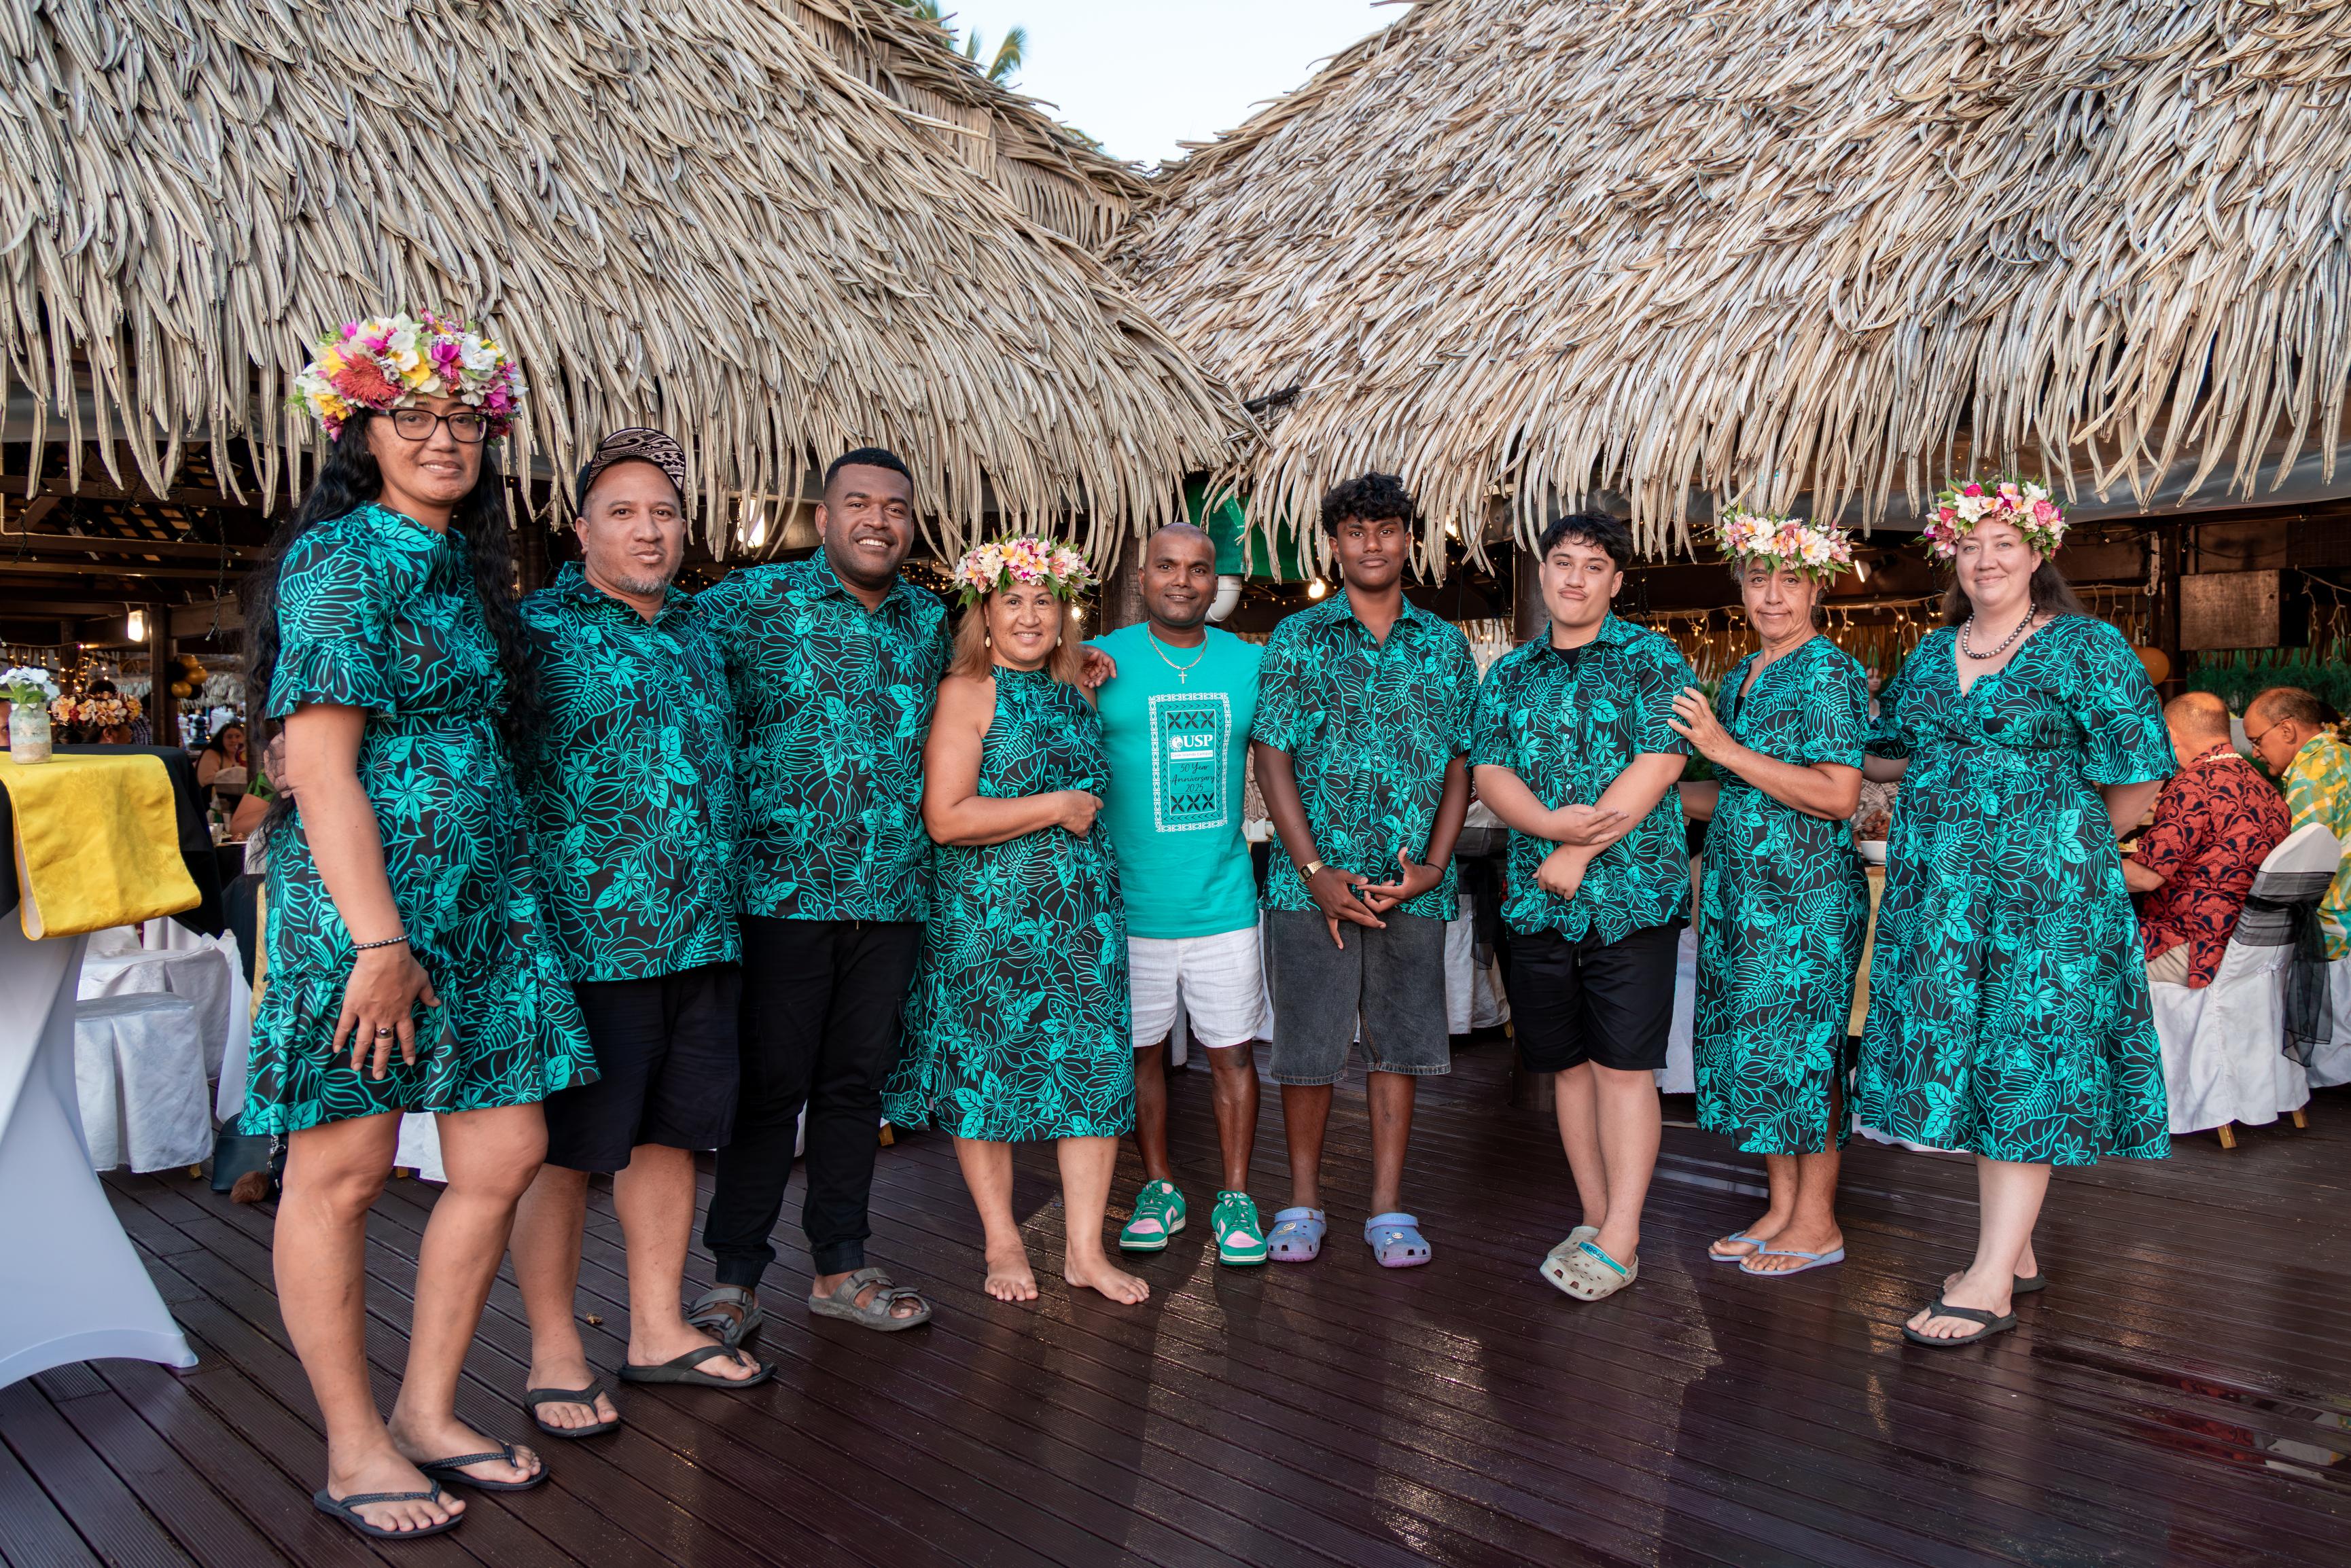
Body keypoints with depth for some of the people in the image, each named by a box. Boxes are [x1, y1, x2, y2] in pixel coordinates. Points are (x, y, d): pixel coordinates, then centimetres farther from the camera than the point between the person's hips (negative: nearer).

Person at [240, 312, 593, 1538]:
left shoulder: (462, 566, 17)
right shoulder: (342, 560, -8)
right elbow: (319, 766, -14)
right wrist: (377, 937, -19)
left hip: (481, 897, 8)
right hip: (363, 897, -8)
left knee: (503, 1153, 8)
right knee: (340, 1174, 3)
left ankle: (427, 1413, 23)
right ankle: (355, 1453, 16)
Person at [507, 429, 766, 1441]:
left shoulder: (700, 631, 14)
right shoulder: (536, 626, -5)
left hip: (699, 934, 6)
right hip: (584, 933, -6)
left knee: (670, 1131, 13)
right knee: (564, 1148, 4)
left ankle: (658, 1330, 27)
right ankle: (555, 1353, 18)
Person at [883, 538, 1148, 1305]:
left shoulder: (1075, 694, 12)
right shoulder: (966, 694, -7)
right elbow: (946, 818, -17)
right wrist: (1057, 807, -12)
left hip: (1082, 911, 5)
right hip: (988, 917, -5)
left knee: (1095, 1068, 3)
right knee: (986, 1069, 5)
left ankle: (1085, 1247, 15)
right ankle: (1003, 1241, 23)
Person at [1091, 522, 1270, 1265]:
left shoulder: (1251, 664, 6)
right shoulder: (1100, 662, 0)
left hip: (1223, 898, 1)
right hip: (1130, 898, -1)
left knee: (1233, 1052, 6)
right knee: (1143, 1050, 11)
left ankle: (1236, 1198, 20)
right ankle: (1159, 1188, 27)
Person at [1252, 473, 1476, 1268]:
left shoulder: (1444, 646, 9)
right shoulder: (1296, 639, 3)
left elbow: (1460, 765, 8)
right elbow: (1272, 760, -2)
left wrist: (1433, 865, -5)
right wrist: (1317, 871, -10)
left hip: (1412, 885, 2)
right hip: (1312, 881, -1)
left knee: (1398, 1042, 8)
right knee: (1307, 1045, 4)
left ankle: (1389, 1206, 18)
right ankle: (1303, 1202, 19)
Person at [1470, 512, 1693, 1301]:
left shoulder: (1651, 660, 0)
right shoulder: (1509, 674, 12)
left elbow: (1657, 766, -11)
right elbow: (1489, 772, 3)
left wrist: (1580, 850, -15)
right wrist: (1552, 822, -17)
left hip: (1631, 897, -4)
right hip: (1538, 900, 5)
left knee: (1623, 1065, -2)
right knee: (1570, 1064, 10)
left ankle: (1619, 1241, 5)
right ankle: (1596, 1221, 22)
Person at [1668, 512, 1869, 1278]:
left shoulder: (1831, 672, -9)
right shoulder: (1740, 676, 15)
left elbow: (1837, 796, -19)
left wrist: (1726, 749, -19)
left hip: (1808, 893, -8)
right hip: (1738, 890, 8)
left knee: (1798, 1046, -2)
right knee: (1747, 1044, 10)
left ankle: (1817, 1222, 12)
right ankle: (1782, 1207, 22)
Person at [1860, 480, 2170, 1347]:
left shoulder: (2086, 648, -4)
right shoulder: (1930, 656, 13)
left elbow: (2137, 776, -3)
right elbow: (1891, 755, 27)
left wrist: (2069, 847, 4)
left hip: (2043, 887, -6)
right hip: (1937, 893, 6)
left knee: (2022, 1064, -5)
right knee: (1965, 1059, 8)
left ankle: (1991, 1284, -3)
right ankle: (2015, 1251, 22)